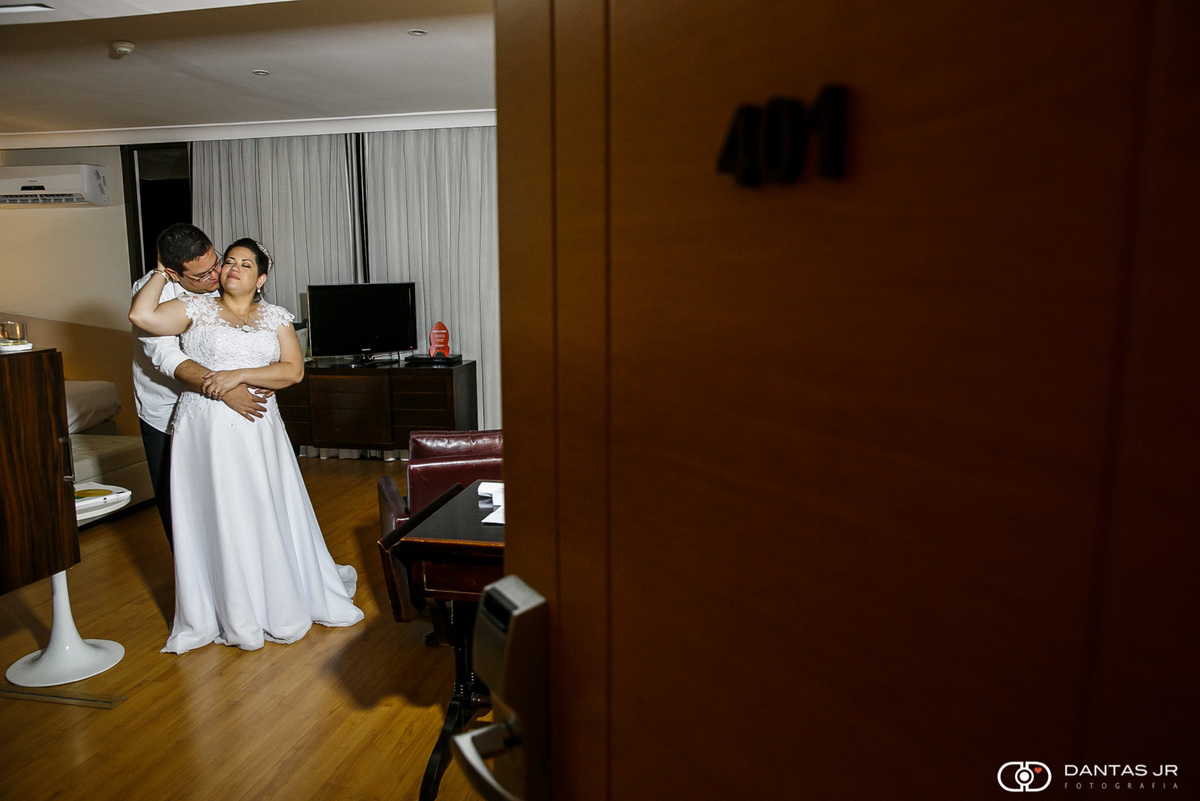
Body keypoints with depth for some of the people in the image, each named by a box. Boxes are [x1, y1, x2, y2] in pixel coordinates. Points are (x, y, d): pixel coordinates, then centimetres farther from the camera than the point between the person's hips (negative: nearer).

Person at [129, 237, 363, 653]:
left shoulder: (276, 317, 10)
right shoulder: (196, 308, 7)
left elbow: (293, 370, -2)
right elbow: (141, 315, -9)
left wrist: (240, 375, -13)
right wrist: (162, 273, 2)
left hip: (257, 430, 1)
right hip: (205, 427, -1)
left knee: (268, 513, 7)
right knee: (215, 517, 2)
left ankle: (283, 604, 24)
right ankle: (231, 615, 16)